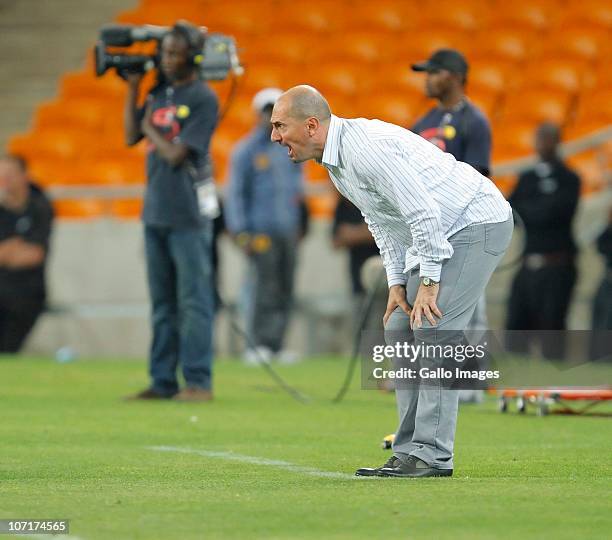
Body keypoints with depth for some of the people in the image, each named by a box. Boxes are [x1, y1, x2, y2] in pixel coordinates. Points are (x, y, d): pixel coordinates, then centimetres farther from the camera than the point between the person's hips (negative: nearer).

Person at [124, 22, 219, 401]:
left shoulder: (203, 99, -10)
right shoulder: (160, 93, 12)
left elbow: (176, 153, -16)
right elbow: (132, 136, 13)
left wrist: (151, 129, 0)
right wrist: (133, 89, 10)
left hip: (189, 215, -8)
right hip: (156, 212, 8)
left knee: (194, 300, -5)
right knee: (163, 302, 11)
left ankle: (199, 382, -3)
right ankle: (163, 381, 15)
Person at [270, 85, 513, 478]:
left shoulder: (366, 147, -26)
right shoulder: (336, 159, 8)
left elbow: (422, 212, -28)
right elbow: (382, 221, 17)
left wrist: (428, 282, -23)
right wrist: (397, 283, 8)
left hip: (478, 222, -11)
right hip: (443, 231, 11)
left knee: (432, 327, -16)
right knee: (401, 329, 8)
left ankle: (432, 456, -16)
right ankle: (409, 452, 10)